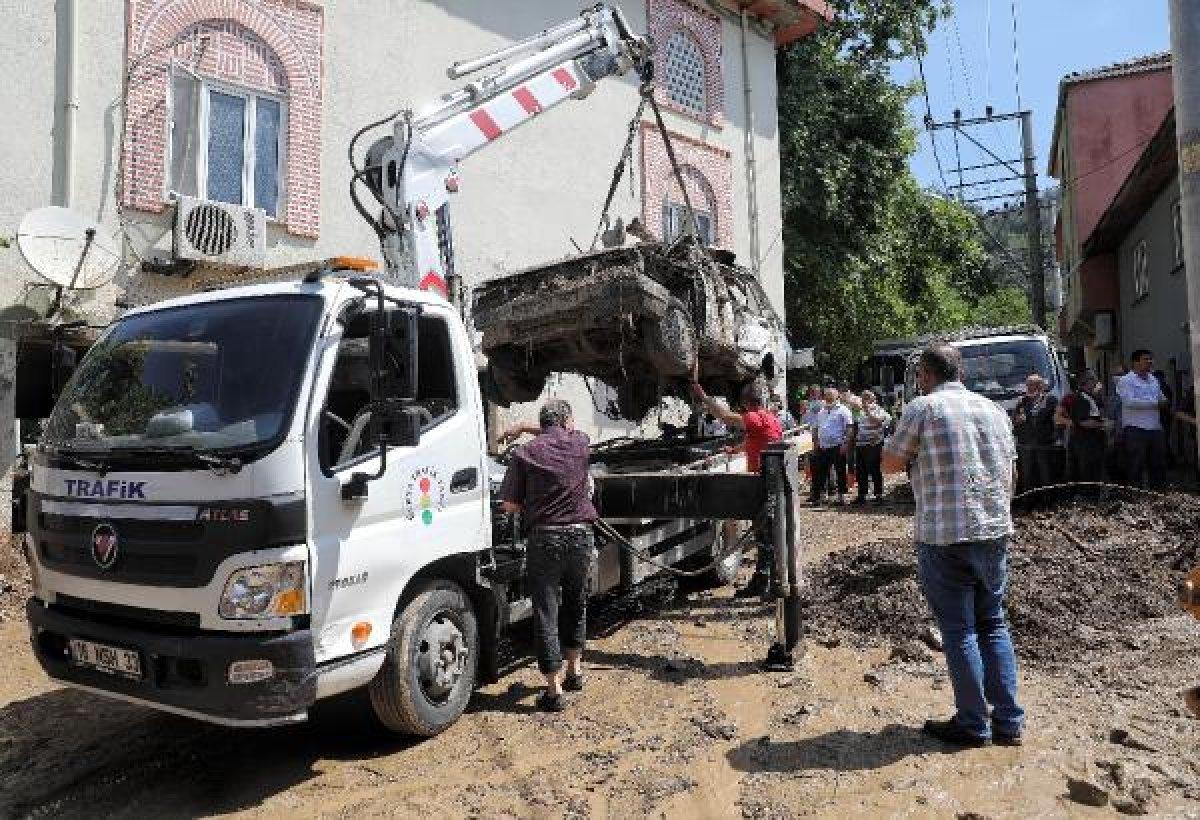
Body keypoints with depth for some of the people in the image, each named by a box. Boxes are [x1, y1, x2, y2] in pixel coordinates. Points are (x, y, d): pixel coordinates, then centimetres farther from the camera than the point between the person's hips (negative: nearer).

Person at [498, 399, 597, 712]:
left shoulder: (525, 453, -4)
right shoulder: (580, 443, 3)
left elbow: (510, 505, -5)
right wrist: (525, 427, 31)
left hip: (544, 539, -3)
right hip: (581, 536, 3)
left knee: (546, 613, 4)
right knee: (575, 604, 23)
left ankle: (554, 690, 7)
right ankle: (574, 670, 35)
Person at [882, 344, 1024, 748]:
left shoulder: (923, 407, -7)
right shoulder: (993, 408, 11)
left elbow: (890, 464, -2)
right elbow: (1009, 471, 17)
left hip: (945, 535, -6)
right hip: (995, 531, 6)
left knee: (959, 630, 5)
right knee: (994, 624, 16)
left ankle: (973, 724, 13)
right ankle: (1008, 721, 20)